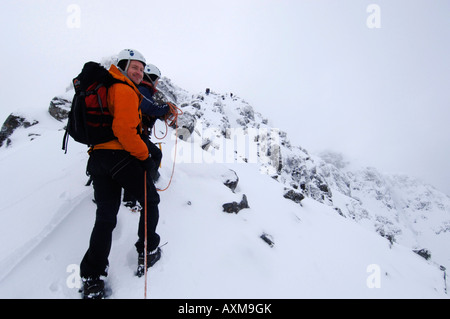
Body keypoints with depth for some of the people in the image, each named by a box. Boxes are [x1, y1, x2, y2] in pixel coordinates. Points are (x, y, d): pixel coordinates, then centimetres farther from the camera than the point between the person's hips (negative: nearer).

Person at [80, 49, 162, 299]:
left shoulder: (106, 88, 25)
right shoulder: (125, 91, -6)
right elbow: (124, 129, -20)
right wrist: (144, 156, -11)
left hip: (97, 157, 9)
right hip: (120, 157, -8)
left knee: (105, 217, 9)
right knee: (150, 200, 12)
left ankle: (92, 278, 8)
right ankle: (148, 252, 18)